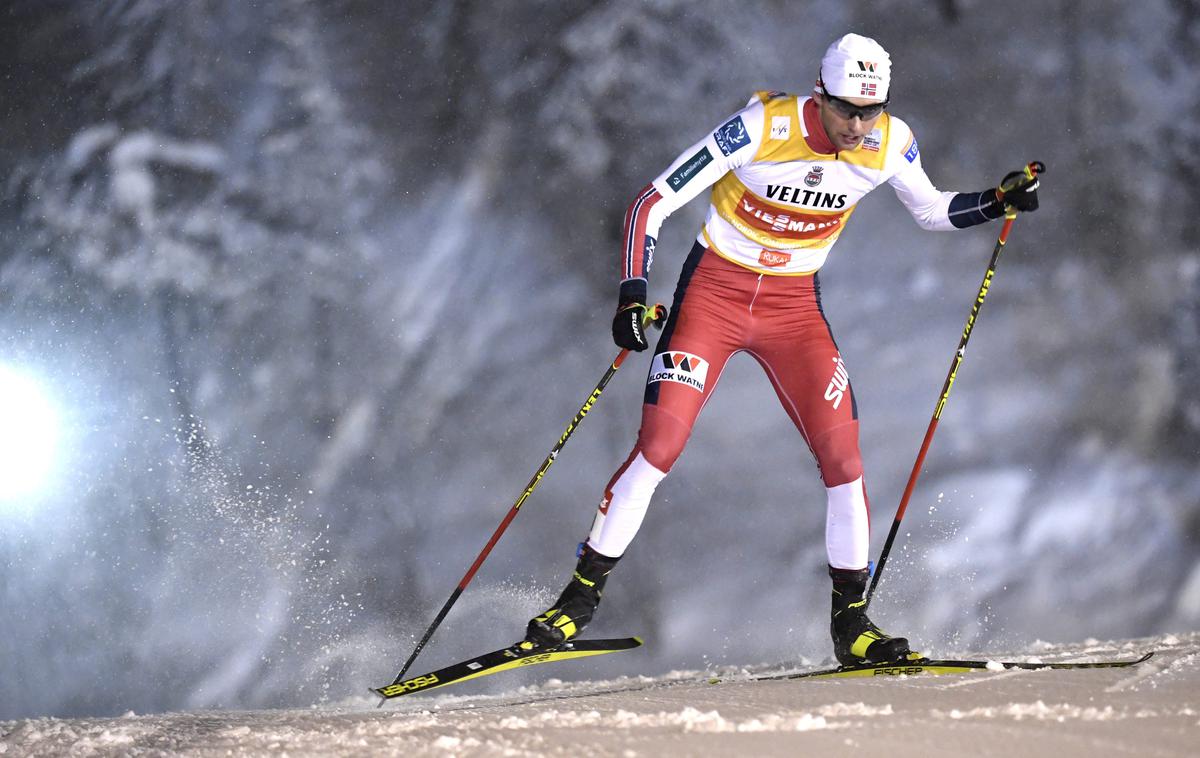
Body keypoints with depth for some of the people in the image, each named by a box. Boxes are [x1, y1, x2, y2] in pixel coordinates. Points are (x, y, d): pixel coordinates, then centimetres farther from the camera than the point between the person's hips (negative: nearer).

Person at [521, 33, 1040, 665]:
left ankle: (851, 622, 4)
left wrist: (994, 203, -6)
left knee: (844, 459, -9)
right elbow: (652, 204, -17)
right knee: (658, 448, -13)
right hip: (714, 291, -3)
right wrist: (632, 294, -27)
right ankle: (579, 599, 0)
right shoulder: (762, 127, -23)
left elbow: (932, 211, 12)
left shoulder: (891, 143, -10)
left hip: (795, 306, 3)